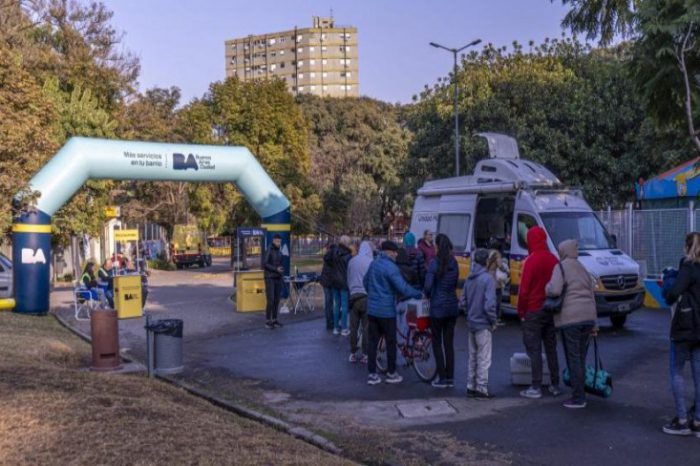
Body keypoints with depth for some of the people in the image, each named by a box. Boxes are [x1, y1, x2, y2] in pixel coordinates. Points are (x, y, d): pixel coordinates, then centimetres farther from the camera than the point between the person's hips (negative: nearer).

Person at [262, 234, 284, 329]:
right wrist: (276, 269, -20)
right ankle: (268, 321, -2)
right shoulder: (269, 251, -8)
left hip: (278, 279, 6)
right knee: (270, 300, -9)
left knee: (277, 300, 6)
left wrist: (282, 277, 13)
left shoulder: (279, 252, 13)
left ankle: (274, 319, 14)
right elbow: (264, 264, -14)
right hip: (270, 278, -6)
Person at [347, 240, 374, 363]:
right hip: (367, 296, -4)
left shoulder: (352, 261, 5)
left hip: (354, 296, 4)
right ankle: (365, 355, 6)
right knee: (366, 327, 3)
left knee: (353, 327, 9)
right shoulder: (371, 262, -9)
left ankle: (353, 354, 15)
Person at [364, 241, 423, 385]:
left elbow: (365, 282, 23)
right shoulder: (390, 267, -17)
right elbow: (402, 288, -23)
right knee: (390, 342, 6)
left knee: (372, 341, 8)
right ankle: (392, 373, 14)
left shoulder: (374, 264, 9)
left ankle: (372, 374, 10)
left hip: (372, 308, 7)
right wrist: (418, 294, -12)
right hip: (386, 310, -7)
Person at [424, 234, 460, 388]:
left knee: (437, 343, 5)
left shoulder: (435, 263, -14)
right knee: (449, 343, 12)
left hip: (438, 307, -5)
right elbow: (455, 284, 11)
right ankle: (450, 378, 15)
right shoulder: (454, 263, 4)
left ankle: (442, 378, 6)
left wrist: (426, 294, 2)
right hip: (452, 307, 6)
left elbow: (428, 286, -18)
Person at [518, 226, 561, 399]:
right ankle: (555, 386, 19)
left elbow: (524, 289, -15)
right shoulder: (554, 260, 5)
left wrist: (521, 311, -5)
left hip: (533, 311, -6)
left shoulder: (531, 261, -15)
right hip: (551, 311, 6)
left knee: (534, 350, -1)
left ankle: (536, 388, 1)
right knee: (551, 349, 14)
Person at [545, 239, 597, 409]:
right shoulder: (583, 269, 19)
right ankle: (580, 394, 19)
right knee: (581, 359, 14)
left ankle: (578, 398, 0)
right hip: (588, 316, 7)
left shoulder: (561, 267, -4)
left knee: (573, 359, -2)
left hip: (570, 318, -7)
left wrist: (547, 288, 4)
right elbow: (592, 296, 19)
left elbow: (555, 290, -20)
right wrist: (593, 322, 22)